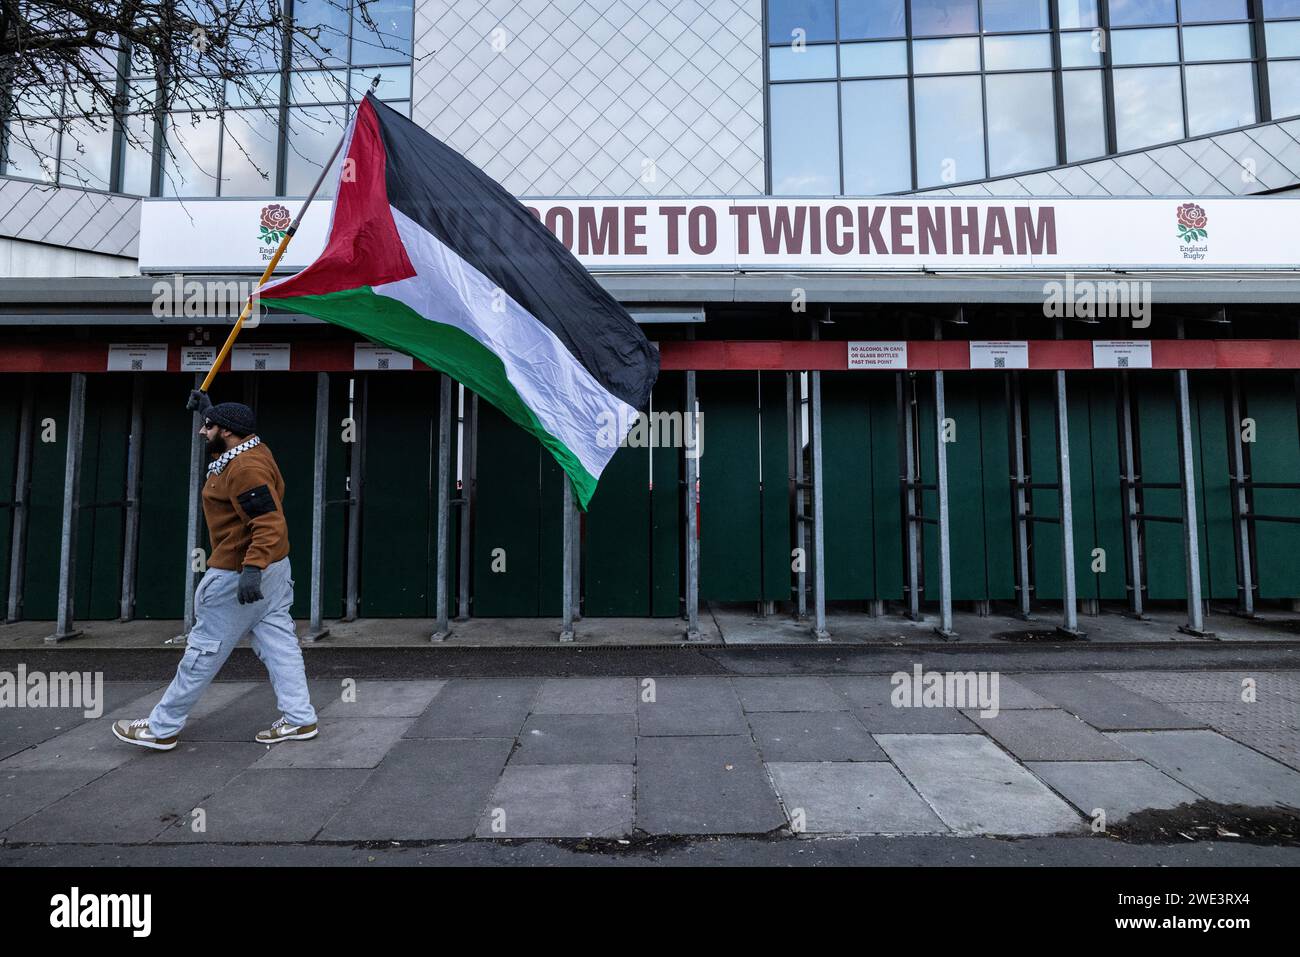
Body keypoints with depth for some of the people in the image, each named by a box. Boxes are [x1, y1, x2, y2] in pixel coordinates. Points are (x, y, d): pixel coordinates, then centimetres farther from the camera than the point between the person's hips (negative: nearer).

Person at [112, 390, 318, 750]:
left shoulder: (245, 469, -21)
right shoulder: (252, 450, 9)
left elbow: (269, 524, -30)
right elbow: (225, 445, 36)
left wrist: (252, 569, -37)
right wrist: (209, 409, 28)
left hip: (237, 575, -10)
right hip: (273, 567, 10)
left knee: (205, 649, 3)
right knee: (278, 642, 9)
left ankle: (162, 728, 17)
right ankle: (299, 719, 12)